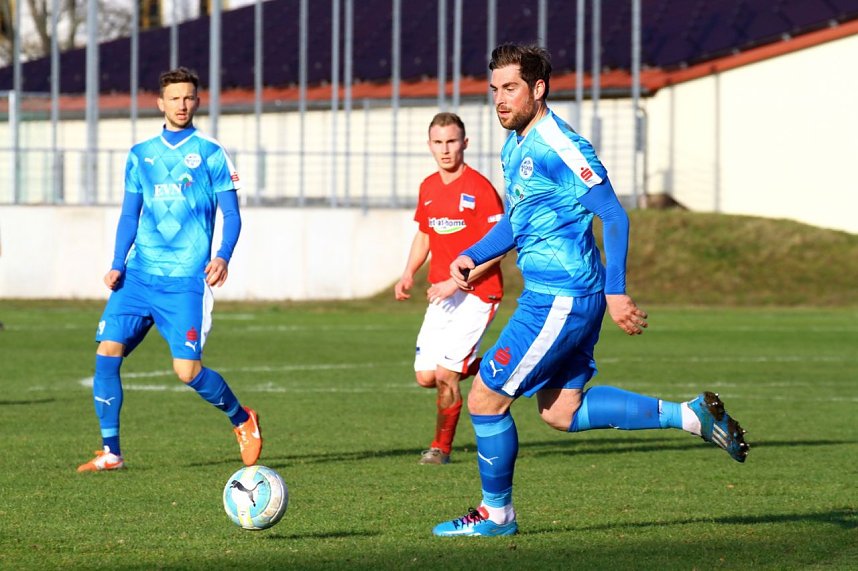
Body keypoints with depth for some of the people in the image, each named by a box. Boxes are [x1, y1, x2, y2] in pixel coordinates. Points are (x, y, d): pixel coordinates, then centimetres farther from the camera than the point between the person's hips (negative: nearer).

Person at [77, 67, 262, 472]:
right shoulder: (140, 155, 13)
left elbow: (231, 214, 1)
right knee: (106, 353, -9)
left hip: (185, 280, -4)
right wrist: (117, 265, 6)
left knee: (187, 370, -11)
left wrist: (223, 256, -17)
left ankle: (243, 421, 16)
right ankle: (110, 451, 1)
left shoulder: (210, 154, 2)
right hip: (138, 274, 4)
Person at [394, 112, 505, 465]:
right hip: (442, 293, 7)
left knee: (445, 374, -12)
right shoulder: (428, 188, 9)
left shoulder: (480, 189, -13)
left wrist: (456, 282, -21)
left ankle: (441, 447, 7)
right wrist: (409, 274, 7)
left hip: (476, 293, -7)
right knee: (425, 376, 1)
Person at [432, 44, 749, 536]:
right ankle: (691, 416, 15)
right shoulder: (515, 148, 13)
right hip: (552, 297, 10)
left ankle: (497, 513, 13)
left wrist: (615, 291, -23)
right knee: (561, 412, 14)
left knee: (486, 398, -3)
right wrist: (473, 257, 10)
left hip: (561, 301, -10)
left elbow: (614, 217, -18)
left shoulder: (559, 148, -17)